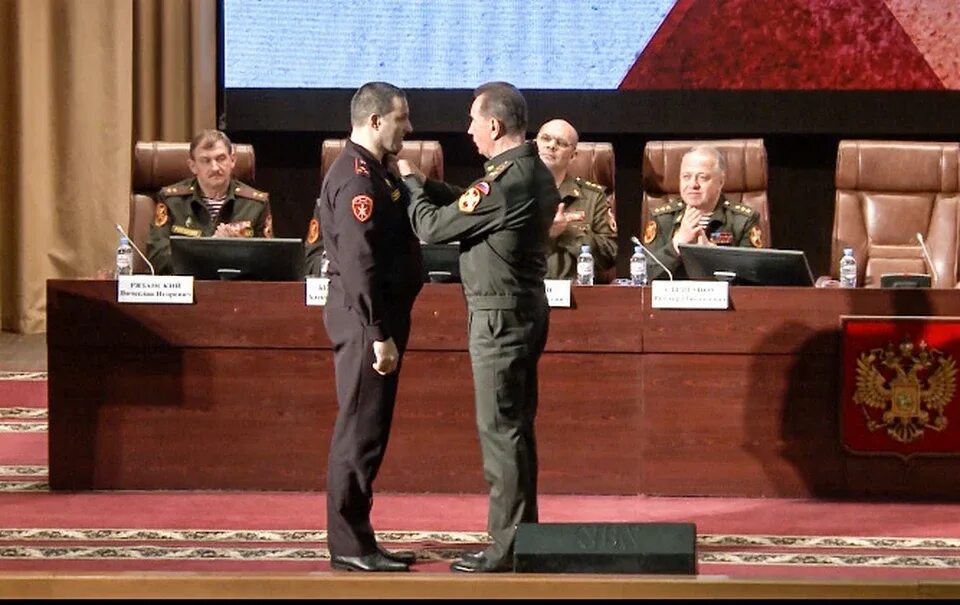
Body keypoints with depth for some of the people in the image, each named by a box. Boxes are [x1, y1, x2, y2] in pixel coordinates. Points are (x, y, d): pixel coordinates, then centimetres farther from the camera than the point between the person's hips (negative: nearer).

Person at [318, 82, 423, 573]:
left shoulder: (374, 172, 16)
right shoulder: (357, 178, -17)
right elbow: (358, 263, -23)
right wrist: (379, 334, -24)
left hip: (379, 315, 11)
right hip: (365, 317, -11)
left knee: (367, 431, 13)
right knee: (360, 432, -6)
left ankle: (356, 539, 19)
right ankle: (349, 546, -3)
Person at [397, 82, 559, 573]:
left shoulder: (506, 180, -21)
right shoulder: (535, 173, 9)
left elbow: (433, 227, -14)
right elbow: (469, 206, 16)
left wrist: (408, 182, 2)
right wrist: (423, 183, 10)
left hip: (499, 314, -10)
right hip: (527, 307, 10)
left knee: (500, 431, -5)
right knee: (516, 429, 14)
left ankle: (506, 548, -2)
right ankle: (521, 536, 21)